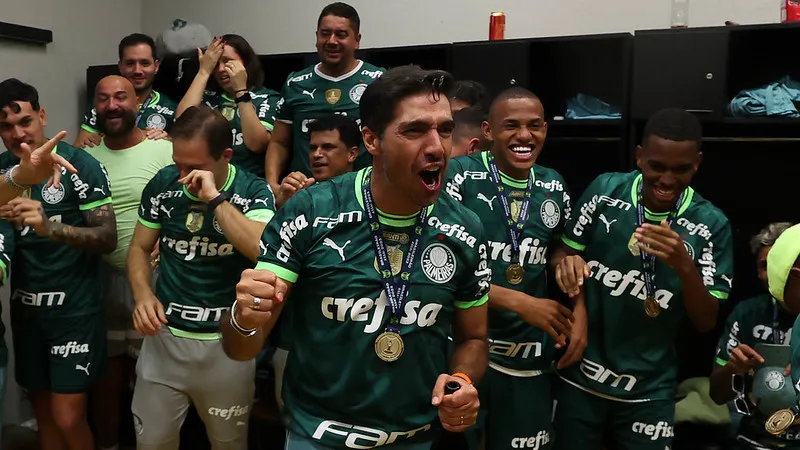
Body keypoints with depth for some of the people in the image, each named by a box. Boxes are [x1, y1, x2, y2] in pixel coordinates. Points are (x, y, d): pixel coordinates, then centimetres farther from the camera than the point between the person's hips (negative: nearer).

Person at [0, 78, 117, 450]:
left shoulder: (79, 164, -13)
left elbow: (108, 238, -17)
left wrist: (50, 227, -32)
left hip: (74, 309, -5)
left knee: (68, 419, -3)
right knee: (42, 412, 16)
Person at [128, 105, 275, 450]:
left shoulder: (254, 191, -12)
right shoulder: (163, 183, -1)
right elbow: (140, 247, 8)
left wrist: (215, 198, -27)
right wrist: (143, 294, -10)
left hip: (227, 341, -2)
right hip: (164, 335, 3)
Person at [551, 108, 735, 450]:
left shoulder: (710, 225, -10)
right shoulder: (605, 190, -9)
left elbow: (706, 322, -8)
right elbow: (564, 252, 2)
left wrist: (684, 265, -26)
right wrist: (565, 262, -21)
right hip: (579, 377, 1)